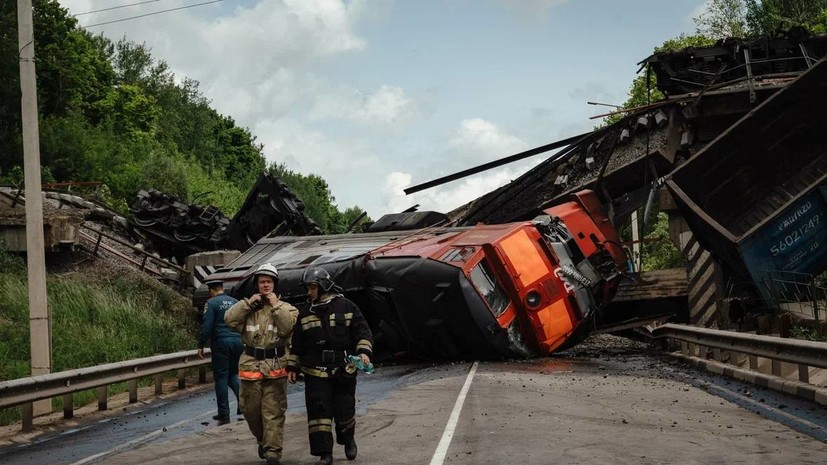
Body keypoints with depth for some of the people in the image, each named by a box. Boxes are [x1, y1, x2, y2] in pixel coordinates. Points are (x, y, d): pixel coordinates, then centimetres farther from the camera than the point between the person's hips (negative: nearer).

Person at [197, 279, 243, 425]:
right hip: (237, 341, 5)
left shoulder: (211, 303, -4)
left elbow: (206, 326, -10)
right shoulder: (235, 302, 11)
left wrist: (201, 345, -4)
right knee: (233, 374, 19)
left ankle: (224, 414, 1)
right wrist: (242, 339, 22)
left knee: (221, 377, 2)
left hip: (221, 342, -5)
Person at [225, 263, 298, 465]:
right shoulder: (248, 307, 10)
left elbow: (288, 327, -14)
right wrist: (248, 302, -9)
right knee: (251, 409, 12)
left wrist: (276, 305, -13)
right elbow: (229, 320, -6)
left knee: (273, 413, -3)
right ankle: (262, 440, 36)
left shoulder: (286, 308, 4)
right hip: (251, 365, 3)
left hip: (276, 368, -3)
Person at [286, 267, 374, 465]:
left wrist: (364, 351, -16)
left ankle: (348, 440, 36)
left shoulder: (346, 307, 0)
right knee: (319, 411, -5)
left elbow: (363, 332, -1)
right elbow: (297, 345, 14)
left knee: (344, 410, 7)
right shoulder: (305, 314, 10)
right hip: (315, 373, 2)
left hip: (344, 371, -2)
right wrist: (292, 367, 10)